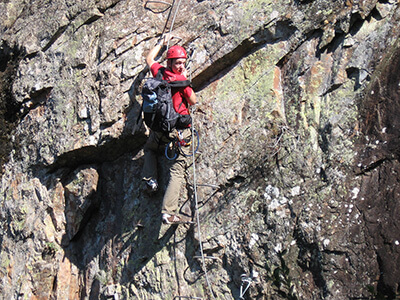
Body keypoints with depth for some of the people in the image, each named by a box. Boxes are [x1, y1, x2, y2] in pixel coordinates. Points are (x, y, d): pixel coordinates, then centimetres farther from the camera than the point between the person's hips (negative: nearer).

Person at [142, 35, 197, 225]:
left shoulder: (159, 73, 4)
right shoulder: (181, 80, -11)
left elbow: (149, 59, 27)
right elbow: (193, 101, 2)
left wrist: (161, 43, 41)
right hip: (179, 130, -5)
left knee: (150, 149, 38)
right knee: (177, 172, -4)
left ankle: (150, 179, 18)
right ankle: (168, 212, -12)